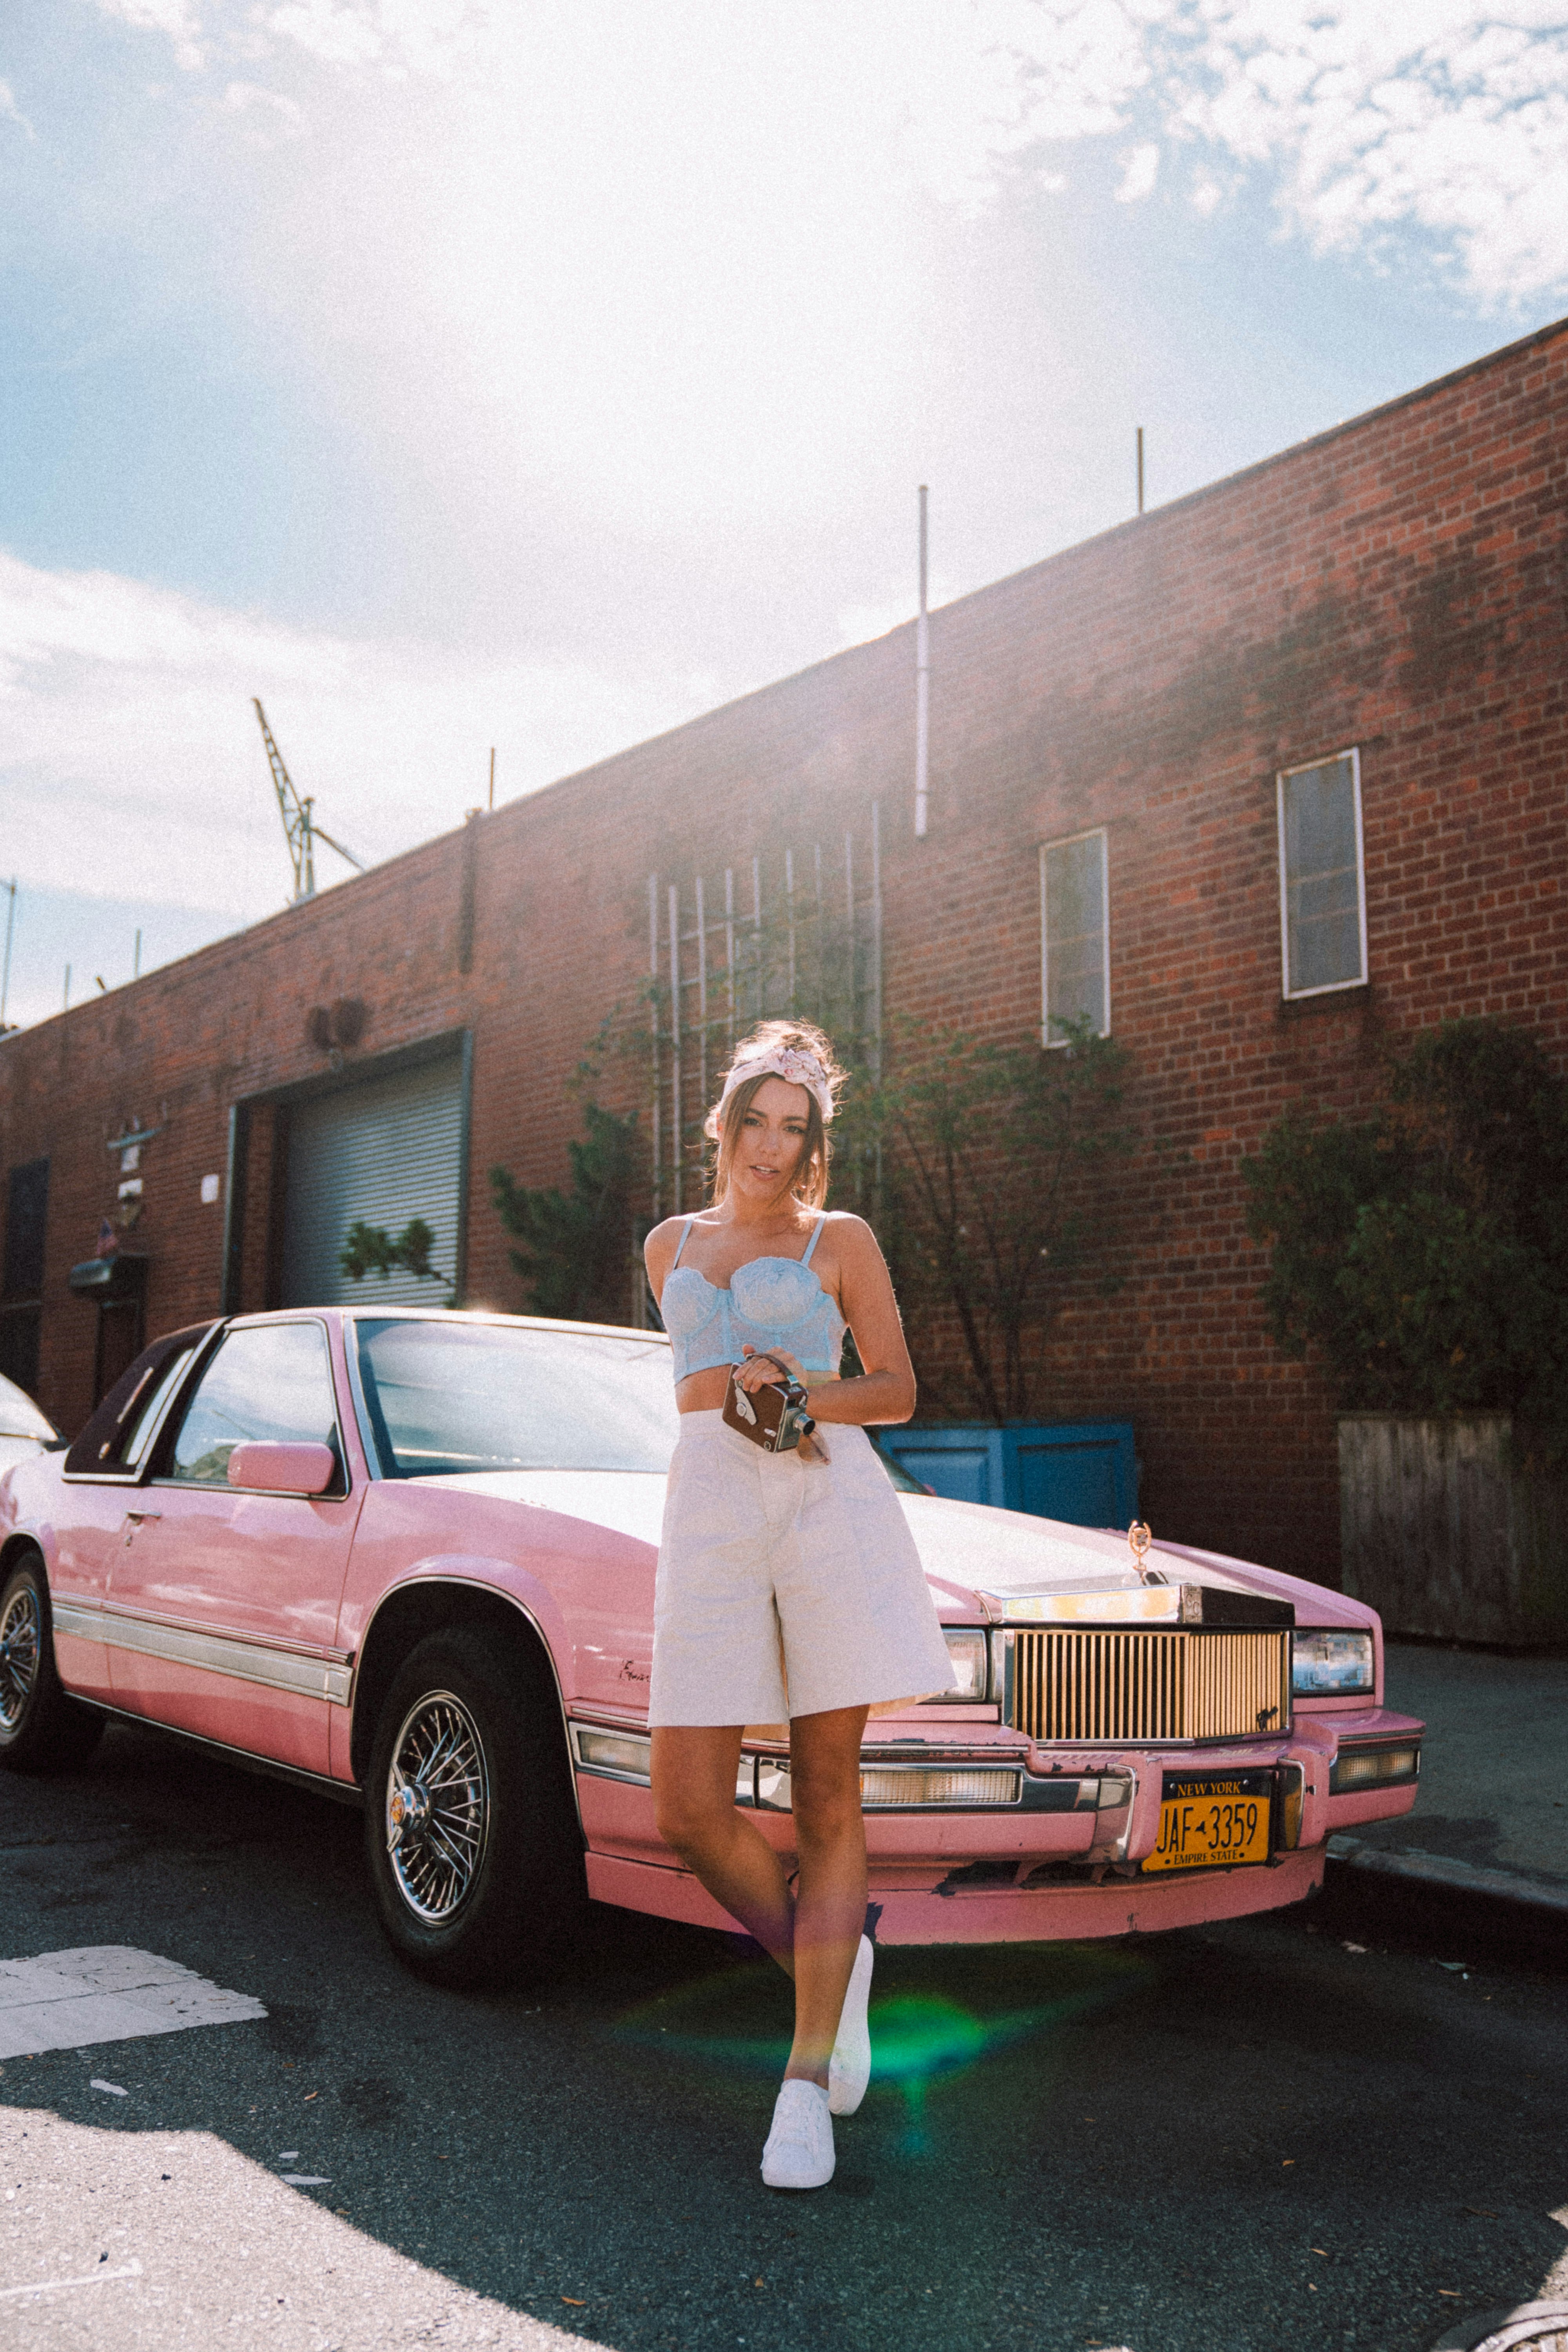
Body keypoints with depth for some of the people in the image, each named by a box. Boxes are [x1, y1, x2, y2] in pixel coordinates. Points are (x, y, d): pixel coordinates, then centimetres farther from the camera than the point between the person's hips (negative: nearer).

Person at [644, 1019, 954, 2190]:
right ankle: (830, 1971, 20)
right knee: (691, 1810, -5)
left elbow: (898, 1389, 7)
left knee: (827, 1798, -2)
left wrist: (803, 1397, -6)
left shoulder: (841, 1240, 11)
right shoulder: (671, 1243, 20)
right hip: (710, 1511, 3)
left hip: (835, 1502, -2)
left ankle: (808, 2073, 5)